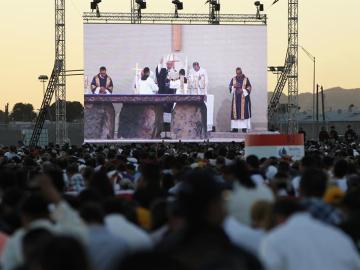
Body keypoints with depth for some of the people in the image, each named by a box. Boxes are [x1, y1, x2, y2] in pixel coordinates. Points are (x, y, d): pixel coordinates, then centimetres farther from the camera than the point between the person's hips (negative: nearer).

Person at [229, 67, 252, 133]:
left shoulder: (246, 79, 2)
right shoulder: (233, 79, 9)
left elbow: (249, 88, 0)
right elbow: (230, 87, 4)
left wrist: (243, 90, -16)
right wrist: (234, 87, -17)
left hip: (244, 98, -2)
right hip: (236, 98, 2)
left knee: (244, 112, -9)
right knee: (235, 112, -3)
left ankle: (244, 127, -9)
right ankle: (235, 127, -2)